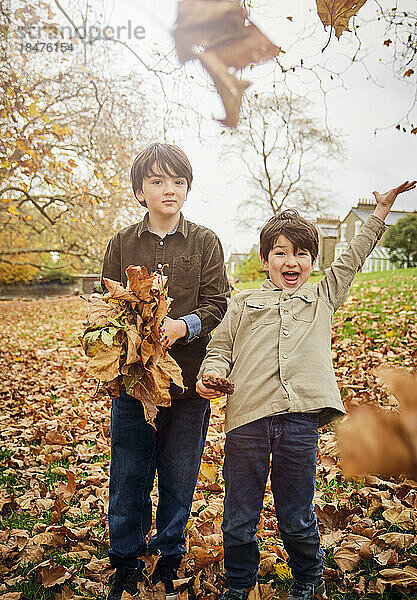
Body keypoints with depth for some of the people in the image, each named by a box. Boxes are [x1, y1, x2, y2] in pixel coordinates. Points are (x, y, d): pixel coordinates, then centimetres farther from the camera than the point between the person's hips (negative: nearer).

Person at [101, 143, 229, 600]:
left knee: (179, 477, 12)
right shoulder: (121, 244, 5)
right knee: (128, 476, 10)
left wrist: (183, 326, -23)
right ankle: (125, 561, 32)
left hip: (188, 381, 0)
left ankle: (169, 556, 35)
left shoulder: (205, 243, 2)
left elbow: (216, 305, -4)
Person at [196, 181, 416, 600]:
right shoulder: (243, 303, 16)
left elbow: (353, 256, 22)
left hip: (300, 419, 0)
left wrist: (381, 210, 21)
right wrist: (212, 373, -7)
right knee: (239, 518, 9)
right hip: (246, 416, 0)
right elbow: (220, 347, 13)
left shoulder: (323, 297, 19)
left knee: (297, 518, 12)